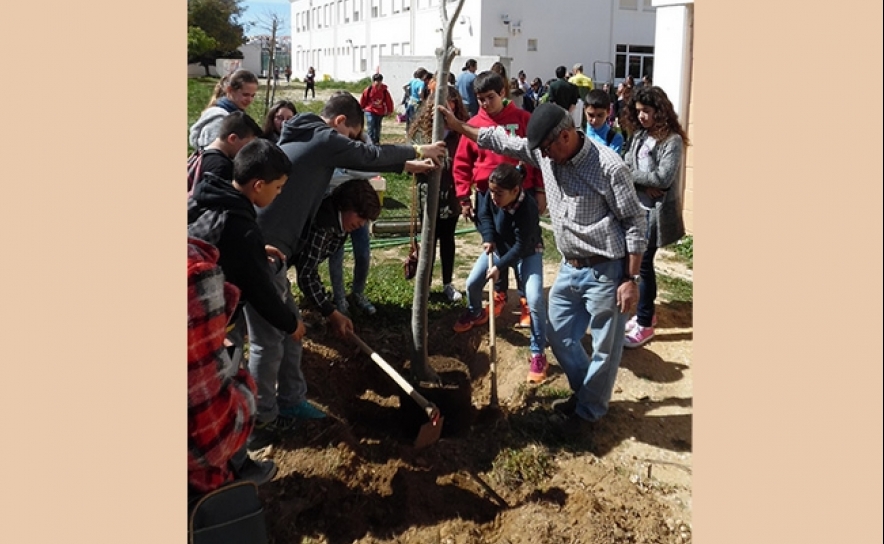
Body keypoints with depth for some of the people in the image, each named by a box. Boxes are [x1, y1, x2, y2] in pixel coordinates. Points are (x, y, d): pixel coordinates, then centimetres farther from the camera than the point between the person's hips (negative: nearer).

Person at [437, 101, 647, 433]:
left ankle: (590, 409, 29)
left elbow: (635, 224, -15)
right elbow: (502, 142, 13)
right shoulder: (544, 153, -1)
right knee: (559, 337, 19)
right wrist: (459, 126, 11)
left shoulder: (608, 167, -19)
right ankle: (583, 392, 41)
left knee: (605, 348, 8)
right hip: (569, 268, 7)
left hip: (605, 272, -7)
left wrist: (630, 279, -16)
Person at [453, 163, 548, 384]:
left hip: (527, 252, -6)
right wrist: (489, 238, -16)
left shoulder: (527, 209, -38)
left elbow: (521, 246, -32)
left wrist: (500, 266, -35)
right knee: (472, 283, 6)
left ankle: (538, 353, -10)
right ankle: (475, 313, 42)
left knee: (535, 299, -21)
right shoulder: (493, 196, -22)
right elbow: (484, 214, -1)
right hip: (499, 246, 6)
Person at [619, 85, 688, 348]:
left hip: (655, 211, -7)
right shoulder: (640, 135, 9)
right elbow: (625, 166, 4)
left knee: (643, 263, -5)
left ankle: (644, 324, 6)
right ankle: (646, 312, 27)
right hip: (636, 207, 7)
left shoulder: (672, 141, -13)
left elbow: (663, 178, -21)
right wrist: (643, 185, -13)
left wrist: (632, 174, -11)